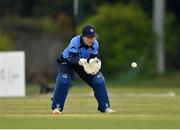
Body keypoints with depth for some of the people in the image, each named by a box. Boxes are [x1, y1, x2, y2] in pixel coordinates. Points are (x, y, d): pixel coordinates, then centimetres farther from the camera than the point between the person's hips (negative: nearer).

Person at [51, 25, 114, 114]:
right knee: (63, 80, -29)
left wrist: (95, 63, -41)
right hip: (67, 61, -4)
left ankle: (105, 107, 2)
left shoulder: (95, 44, -21)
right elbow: (73, 57, -45)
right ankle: (57, 107, -19)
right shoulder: (75, 42, -35)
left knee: (99, 80, -8)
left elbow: (94, 58, -17)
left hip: (84, 63, 4)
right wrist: (81, 61, -65)